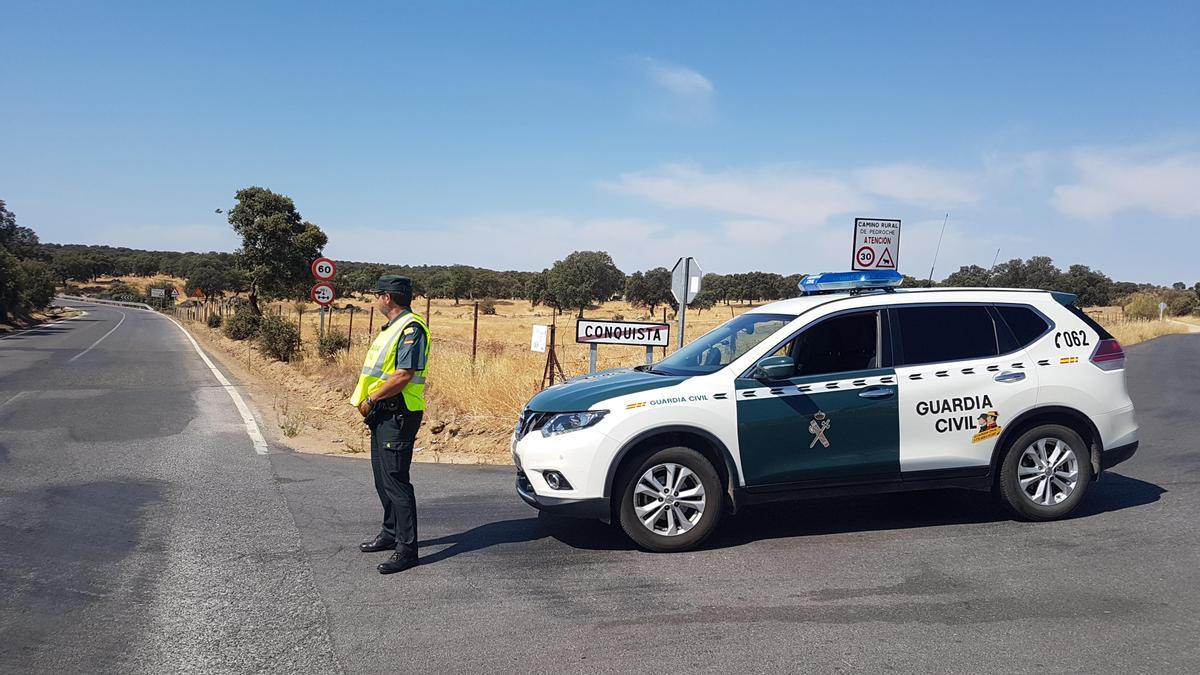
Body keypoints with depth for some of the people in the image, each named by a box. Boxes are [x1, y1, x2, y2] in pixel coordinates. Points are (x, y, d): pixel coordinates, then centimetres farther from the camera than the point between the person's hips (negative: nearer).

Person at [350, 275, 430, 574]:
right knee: (383, 478, 18)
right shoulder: (390, 328, 18)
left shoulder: (411, 328, -16)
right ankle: (390, 533, 31)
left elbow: (403, 376, -23)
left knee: (395, 480, -10)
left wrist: (371, 399, -15)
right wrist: (364, 400, 8)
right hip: (382, 414, 10)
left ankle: (406, 549, -6)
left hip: (399, 415, -10)